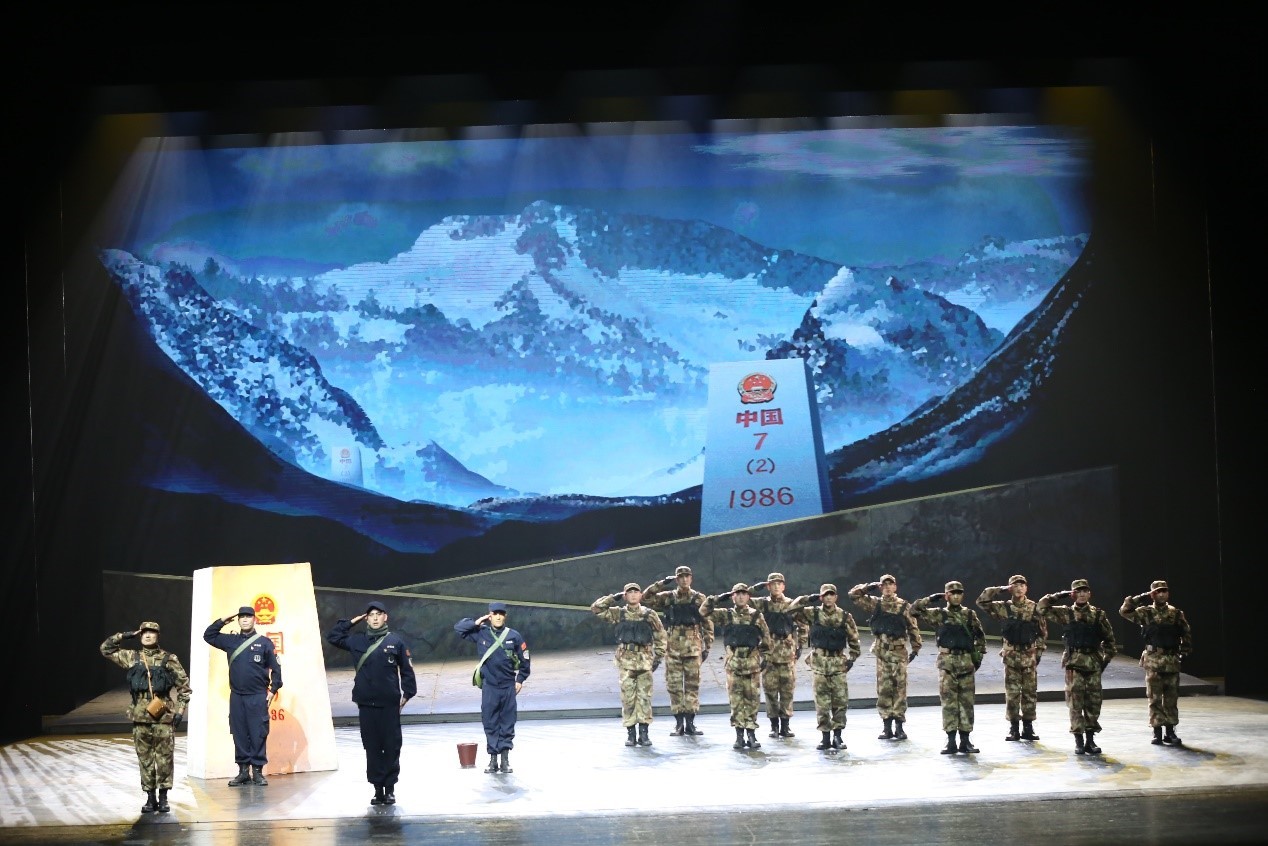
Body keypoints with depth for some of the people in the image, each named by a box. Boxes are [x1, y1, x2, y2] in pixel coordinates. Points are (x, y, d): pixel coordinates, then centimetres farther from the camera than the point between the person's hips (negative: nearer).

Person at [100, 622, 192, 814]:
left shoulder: (169, 659, 2)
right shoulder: (131, 657, 9)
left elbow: (184, 685, 5)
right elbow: (105, 649, 15)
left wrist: (180, 710, -2)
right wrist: (124, 636, 5)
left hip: (164, 716, -2)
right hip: (140, 717, 2)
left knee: (165, 757, -3)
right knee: (145, 758, 5)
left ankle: (163, 798, 5)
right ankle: (150, 797, 12)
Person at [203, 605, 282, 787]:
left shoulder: (264, 642, 1)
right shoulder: (231, 640, 10)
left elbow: (275, 668, 2)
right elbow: (208, 636, 20)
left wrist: (273, 690, -4)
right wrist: (222, 621, 7)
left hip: (258, 696, -3)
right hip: (236, 696, 3)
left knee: (258, 734, -3)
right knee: (239, 734, 5)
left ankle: (258, 771, 2)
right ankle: (243, 771, 10)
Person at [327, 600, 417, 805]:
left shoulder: (396, 641, 2)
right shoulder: (357, 640, 9)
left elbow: (407, 670, 4)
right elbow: (332, 637, 17)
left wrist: (407, 694, -3)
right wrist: (351, 622, 10)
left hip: (390, 704, -2)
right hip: (366, 704, 2)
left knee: (391, 747, 0)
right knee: (372, 748, 4)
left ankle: (390, 788, 8)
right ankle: (377, 788, 10)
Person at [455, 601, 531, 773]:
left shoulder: (514, 636, -3)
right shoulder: (481, 633, -1)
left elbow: (524, 659, 5)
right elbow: (458, 627, 4)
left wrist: (520, 680, 5)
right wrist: (477, 623, -7)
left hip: (508, 686, 0)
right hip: (489, 686, 1)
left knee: (508, 723, 4)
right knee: (490, 723, 4)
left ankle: (505, 760, 11)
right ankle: (493, 759, 11)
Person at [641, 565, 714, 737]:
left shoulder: (699, 599, 5)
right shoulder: (668, 598, 8)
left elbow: (707, 624, 5)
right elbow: (646, 598, -1)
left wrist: (707, 647, 0)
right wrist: (663, 583, -4)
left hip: (693, 647, -1)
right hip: (673, 646, 1)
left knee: (692, 684, 0)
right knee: (674, 685, 1)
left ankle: (690, 723, 4)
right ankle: (679, 723, 7)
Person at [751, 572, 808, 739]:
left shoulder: (792, 605, 6)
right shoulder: (762, 604, 5)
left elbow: (802, 626, 14)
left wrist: (800, 646, 8)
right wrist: (755, 588, -7)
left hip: (788, 652, 0)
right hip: (768, 652, 0)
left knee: (788, 689, 2)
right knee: (770, 689, 1)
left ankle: (785, 725, 10)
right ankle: (774, 725, 9)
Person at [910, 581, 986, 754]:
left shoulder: (970, 614, 10)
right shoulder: (939, 615, 5)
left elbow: (980, 636, 14)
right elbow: (914, 610, 1)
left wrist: (978, 656, 6)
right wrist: (931, 599, -1)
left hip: (966, 662, 2)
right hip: (947, 662, -2)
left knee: (966, 701, 3)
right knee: (949, 702, -3)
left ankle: (965, 740, 9)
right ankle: (951, 740, 0)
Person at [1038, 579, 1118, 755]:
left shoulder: (1098, 614, 6)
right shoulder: (1066, 613, 3)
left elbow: (1109, 639, 11)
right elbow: (1042, 607, -5)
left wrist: (1106, 659, 4)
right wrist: (1060, 595, -2)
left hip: (1094, 662, 2)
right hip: (1074, 662, -2)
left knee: (1093, 702, 4)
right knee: (1075, 702, -2)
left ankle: (1090, 740, 12)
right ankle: (1079, 741, 3)